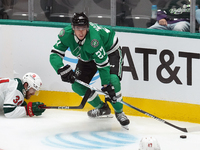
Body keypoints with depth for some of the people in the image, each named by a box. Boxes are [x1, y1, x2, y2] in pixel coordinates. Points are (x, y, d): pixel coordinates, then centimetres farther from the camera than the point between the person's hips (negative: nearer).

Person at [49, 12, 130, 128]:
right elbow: (55, 55, -27)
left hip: (110, 51, -6)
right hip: (87, 57, 6)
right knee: (77, 85, -4)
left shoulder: (94, 39, -42)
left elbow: (103, 63, -39)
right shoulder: (66, 34, -28)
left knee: (113, 80, -29)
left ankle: (119, 112, -6)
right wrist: (63, 70, -46)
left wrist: (107, 86, -39)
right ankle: (102, 108, 17)